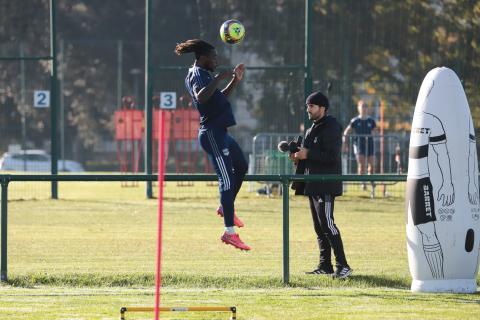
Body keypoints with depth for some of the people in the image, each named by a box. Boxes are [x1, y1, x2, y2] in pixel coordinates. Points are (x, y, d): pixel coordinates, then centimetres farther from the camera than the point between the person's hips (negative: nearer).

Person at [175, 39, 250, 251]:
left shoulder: (200, 75, 20)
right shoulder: (198, 74, -11)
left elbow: (220, 98, 32)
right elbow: (201, 97, -32)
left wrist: (235, 80, 22)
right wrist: (219, 78, -28)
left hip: (220, 133, 11)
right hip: (213, 134, -11)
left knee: (241, 166, 26)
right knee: (227, 179, -11)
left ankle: (226, 208, 36)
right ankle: (230, 232, -12)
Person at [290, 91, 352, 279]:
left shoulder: (331, 127, -11)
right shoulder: (313, 129, 19)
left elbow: (332, 156, -20)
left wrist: (307, 154, -19)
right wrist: (299, 158, 9)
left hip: (326, 186, -10)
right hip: (313, 185, 10)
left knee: (327, 224, -15)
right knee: (319, 227, 11)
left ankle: (343, 266, -15)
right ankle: (325, 266, 15)